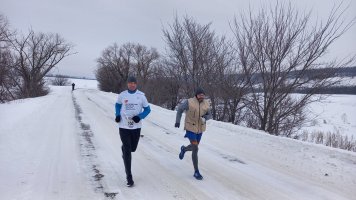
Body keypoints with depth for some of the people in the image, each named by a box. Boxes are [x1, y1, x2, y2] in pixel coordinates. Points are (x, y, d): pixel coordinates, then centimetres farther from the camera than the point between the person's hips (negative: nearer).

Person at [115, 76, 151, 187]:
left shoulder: (141, 95, -4)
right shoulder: (122, 95, -2)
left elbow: (147, 109, 3)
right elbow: (118, 105, 17)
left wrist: (140, 117, -14)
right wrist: (117, 115, 0)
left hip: (136, 127, 1)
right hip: (124, 127, -1)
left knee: (132, 148, 16)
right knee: (127, 152, -4)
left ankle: (124, 148, 54)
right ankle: (129, 177, 5)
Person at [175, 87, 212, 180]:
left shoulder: (206, 104, -5)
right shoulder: (189, 102, -16)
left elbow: (209, 115, 5)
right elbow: (180, 109, -1)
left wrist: (205, 117, -17)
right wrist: (177, 121, -2)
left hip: (200, 129, 5)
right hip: (190, 128, -5)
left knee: (194, 147, 20)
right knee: (195, 149, -11)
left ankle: (184, 149, 56)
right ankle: (196, 171, 2)